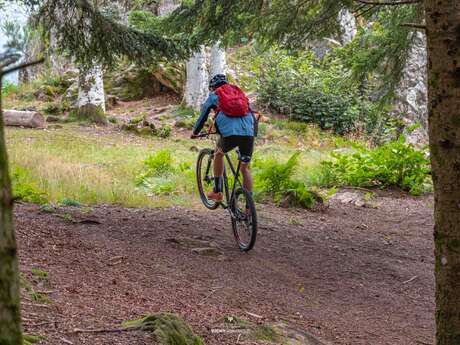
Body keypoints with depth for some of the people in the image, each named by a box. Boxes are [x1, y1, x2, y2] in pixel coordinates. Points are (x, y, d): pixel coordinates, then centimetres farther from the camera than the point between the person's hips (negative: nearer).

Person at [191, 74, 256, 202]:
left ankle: (217, 191, 22)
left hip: (230, 133, -3)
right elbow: (251, 114, 34)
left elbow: (203, 116, 26)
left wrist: (195, 132, 42)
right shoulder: (239, 92, 30)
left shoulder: (214, 95, 20)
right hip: (249, 133, 3)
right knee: (245, 168, 14)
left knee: (219, 153, 28)